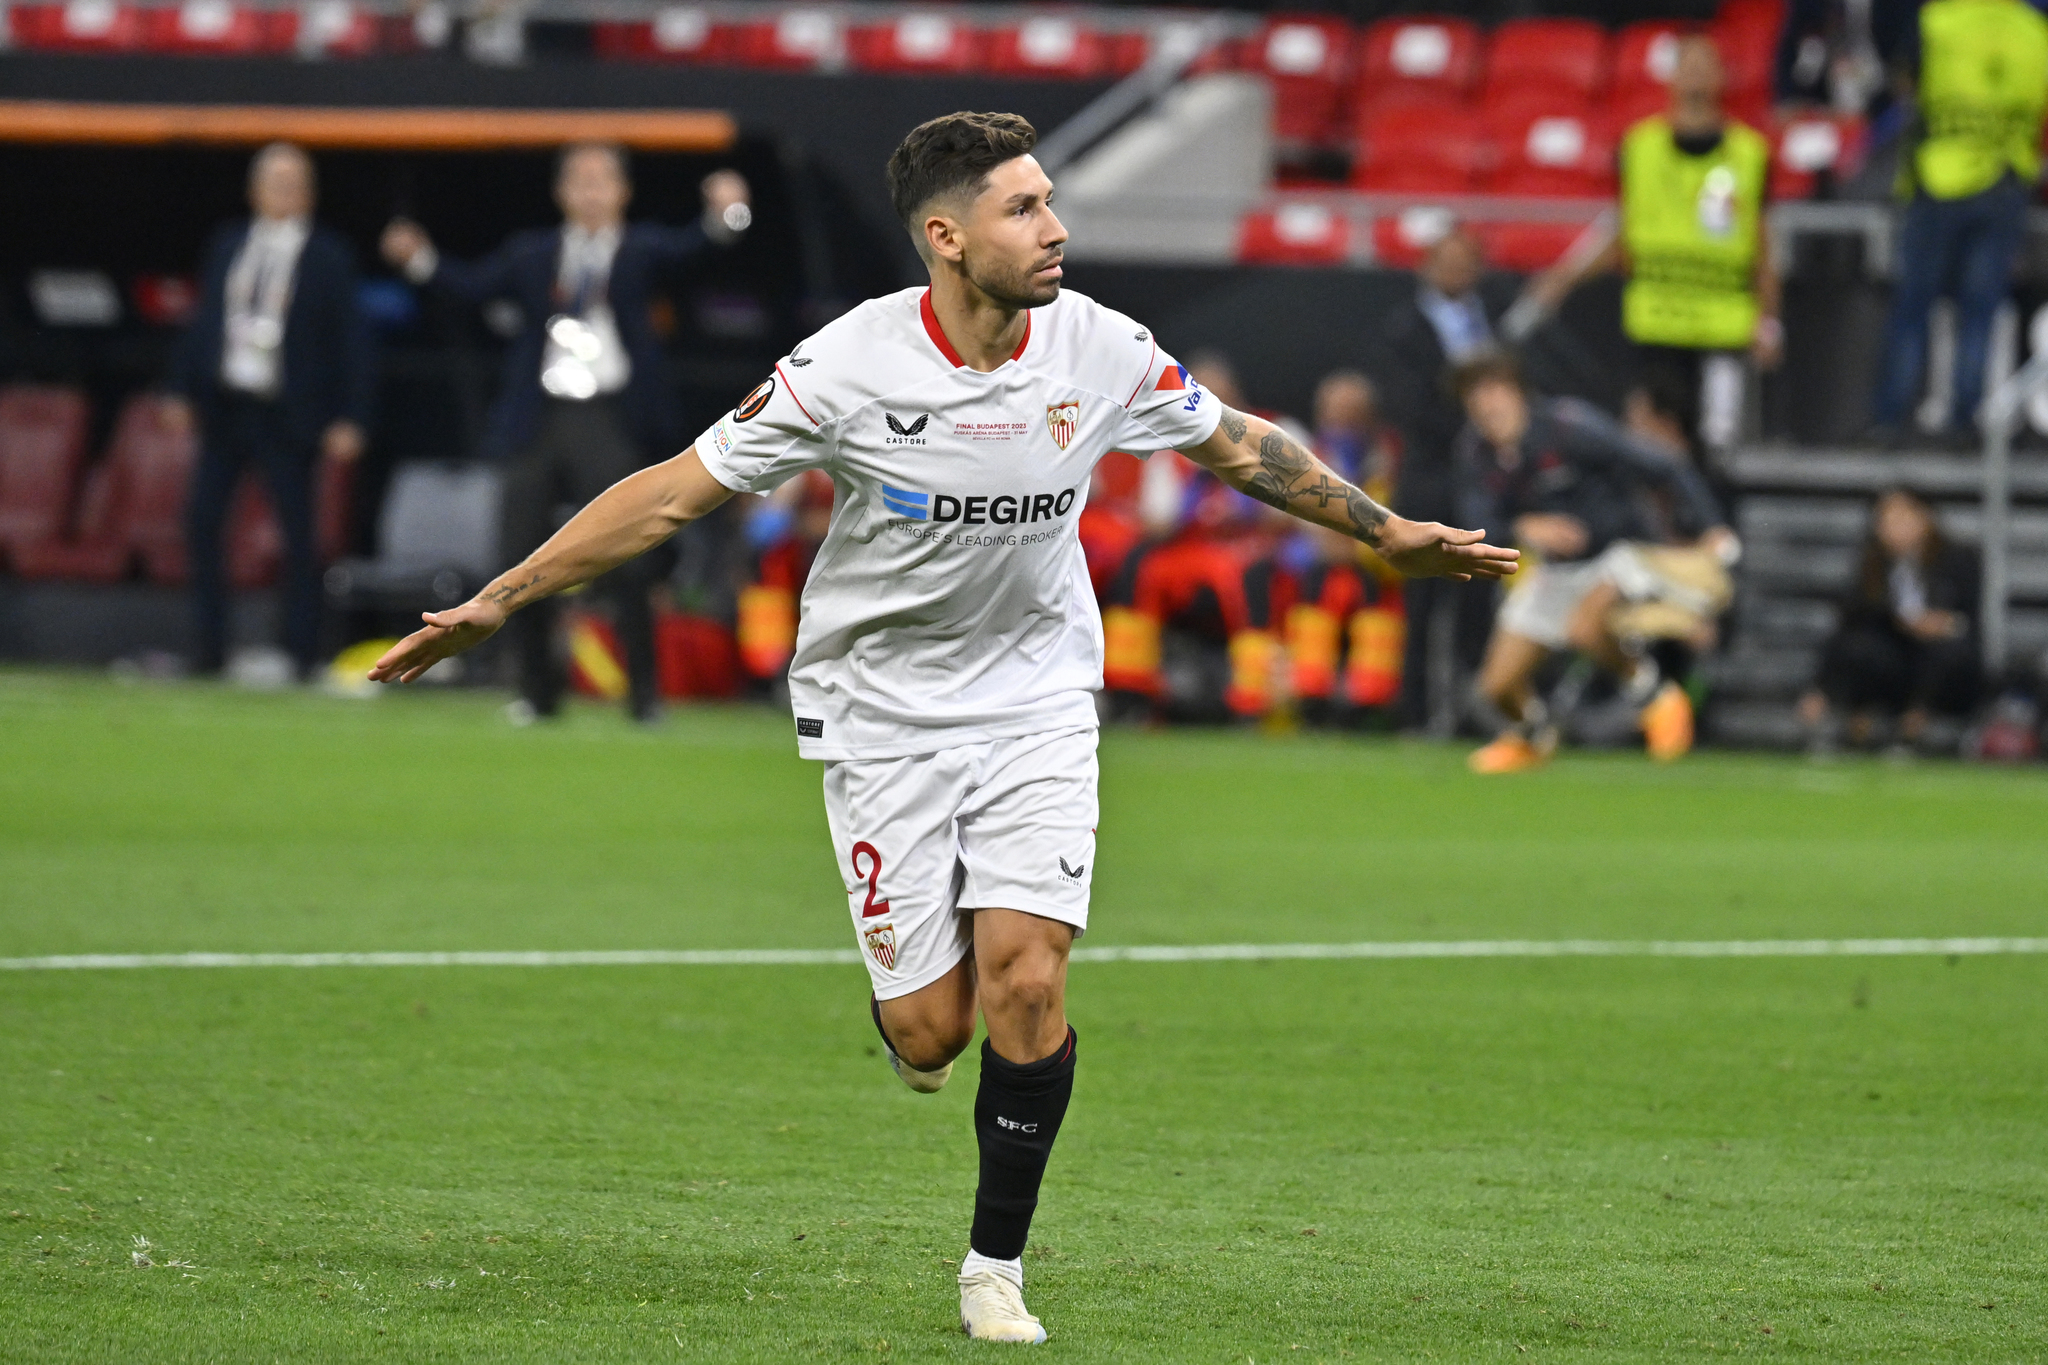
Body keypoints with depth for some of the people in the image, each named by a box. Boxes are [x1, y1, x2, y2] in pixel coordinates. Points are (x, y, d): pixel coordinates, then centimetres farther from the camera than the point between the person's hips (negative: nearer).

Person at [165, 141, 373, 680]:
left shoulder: (328, 256, -2)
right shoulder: (227, 245, 11)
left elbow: (351, 340, -3)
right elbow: (204, 322, 16)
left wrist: (349, 418, -9)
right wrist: (182, 391, 8)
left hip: (286, 413, -4)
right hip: (223, 405, 4)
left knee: (297, 532, -3)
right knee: (202, 520, 0)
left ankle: (302, 652, 4)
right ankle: (209, 649, 6)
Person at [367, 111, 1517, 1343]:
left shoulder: (1101, 351, -9)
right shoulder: (848, 368, -19)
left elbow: (1243, 448, 9)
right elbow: (673, 493, -13)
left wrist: (1389, 535, 13)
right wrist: (498, 603, -14)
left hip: (1037, 706, 2)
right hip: (884, 715, -2)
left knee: (1026, 979, -13)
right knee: (931, 1027, -7)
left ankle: (996, 1264, 5)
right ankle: (917, 997, 33)